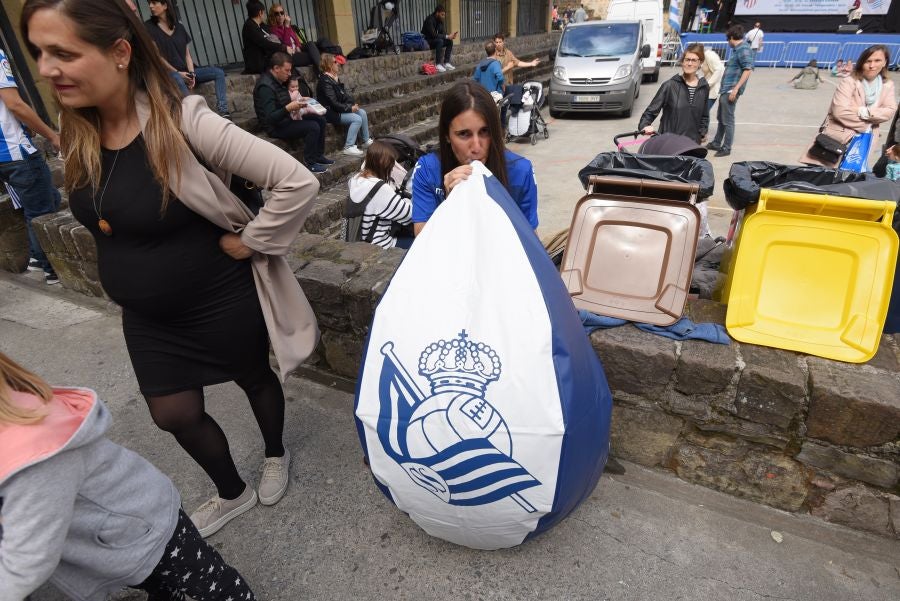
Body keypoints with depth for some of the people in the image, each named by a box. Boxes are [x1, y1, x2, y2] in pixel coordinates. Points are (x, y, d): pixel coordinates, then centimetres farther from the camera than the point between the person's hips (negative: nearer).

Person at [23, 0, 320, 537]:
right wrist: (132, 276, 8)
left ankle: (276, 455, 52)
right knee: (175, 414, 16)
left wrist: (247, 242, -21)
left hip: (221, 303, -6)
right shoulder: (77, 131, -5)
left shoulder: (183, 121, -26)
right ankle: (233, 493, 43)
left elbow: (299, 183, -31)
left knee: (255, 380, 20)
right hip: (147, 315, 7)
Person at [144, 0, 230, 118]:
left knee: (219, 73, -11)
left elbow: (187, 53, 9)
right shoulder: (149, 27, 0)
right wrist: (177, 72, -14)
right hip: (166, 73, -5)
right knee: (177, 79, -41)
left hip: (186, 71, 5)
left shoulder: (179, 27, 12)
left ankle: (222, 110, -29)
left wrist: (192, 73, -8)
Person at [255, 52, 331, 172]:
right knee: (313, 127, -23)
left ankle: (318, 155, 14)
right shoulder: (265, 86, -23)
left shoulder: (278, 81, 6)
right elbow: (270, 118, -28)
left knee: (320, 120, 7)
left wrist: (297, 102, 3)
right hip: (276, 127, -10)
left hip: (285, 119, 10)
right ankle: (309, 163, -12)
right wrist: (289, 108, -38)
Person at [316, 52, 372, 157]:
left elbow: (344, 94, 12)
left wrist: (353, 104, -6)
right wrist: (350, 108, -16)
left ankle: (365, 141, 6)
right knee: (357, 119, -21)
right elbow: (334, 103, -21)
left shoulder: (335, 77, 11)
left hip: (339, 109, 9)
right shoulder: (325, 81, -17)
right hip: (330, 112, -9)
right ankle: (348, 147, -16)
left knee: (362, 112, -3)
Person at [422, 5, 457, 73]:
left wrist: (450, 35, -17)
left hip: (436, 40, 8)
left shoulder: (440, 20, 4)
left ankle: (446, 63, -13)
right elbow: (433, 34, -30)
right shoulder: (430, 20, -21)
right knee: (440, 41, -34)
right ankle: (438, 64, -32)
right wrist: (447, 36, -29)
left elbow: (443, 32, 5)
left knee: (450, 41, -10)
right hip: (427, 41, -8)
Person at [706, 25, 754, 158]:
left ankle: (726, 148, 3)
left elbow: (748, 70, -20)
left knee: (727, 120, -4)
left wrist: (736, 89, -24)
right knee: (720, 117, 18)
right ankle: (716, 143, 30)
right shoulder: (737, 49, 17)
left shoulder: (743, 49, -12)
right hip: (725, 90, 10)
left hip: (731, 91, -10)